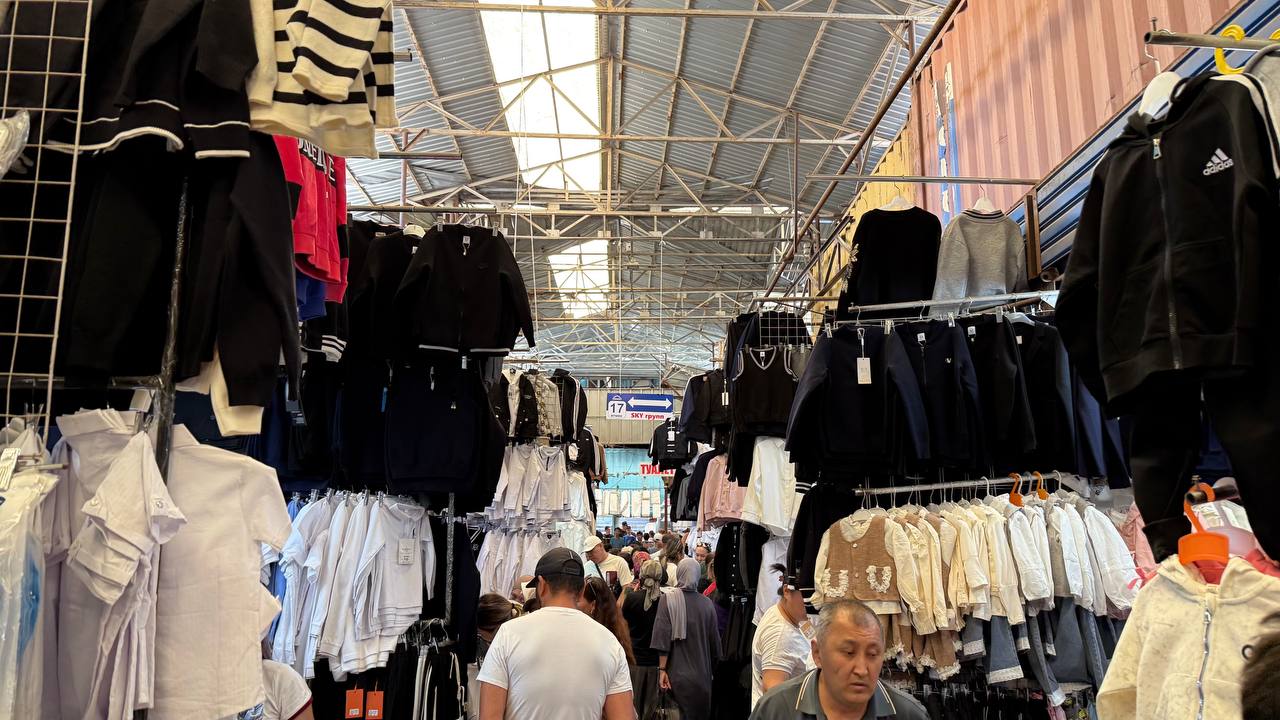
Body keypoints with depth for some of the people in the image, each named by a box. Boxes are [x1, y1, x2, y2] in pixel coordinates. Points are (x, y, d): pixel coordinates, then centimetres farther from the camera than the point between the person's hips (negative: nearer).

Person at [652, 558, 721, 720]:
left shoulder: (668, 598, -9)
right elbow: (714, 641, 5)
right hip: (703, 674, 2)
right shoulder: (707, 604, -3)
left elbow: (664, 636, -12)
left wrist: (662, 669, -6)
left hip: (678, 672, -1)